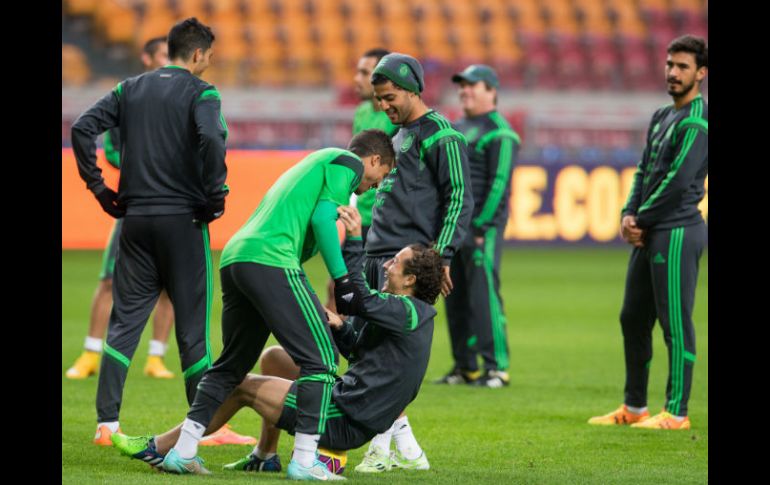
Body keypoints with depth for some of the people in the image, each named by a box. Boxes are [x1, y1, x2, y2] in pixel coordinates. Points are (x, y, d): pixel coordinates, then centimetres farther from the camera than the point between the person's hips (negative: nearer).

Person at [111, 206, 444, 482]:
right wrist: (339, 327, 4)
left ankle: (160, 448, 7)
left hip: (345, 422, -10)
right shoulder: (413, 315, 17)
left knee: (241, 385, -1)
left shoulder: (407, 311, -14)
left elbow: (359, 298, -30)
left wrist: (354, 241, -28)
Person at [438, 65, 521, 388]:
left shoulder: (499, 133, -7)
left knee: (484, 296, -12)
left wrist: (480, 226, -18)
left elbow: (498, 184, -14)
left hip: (481, 224, -9)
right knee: (455, 298, 8)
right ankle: (465, 367, 14)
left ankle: (497, 367, -10)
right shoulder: (458, 129, 20)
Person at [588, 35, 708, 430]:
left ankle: (676, 413, -3)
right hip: (649, 234, 10)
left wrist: (641, 220, -10)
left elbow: (678, 180, -18)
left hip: (677, 232, -10)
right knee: (633, 319, 13)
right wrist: (629, 214, 2)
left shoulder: (697, 121, -12)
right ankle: (634, 407, 21)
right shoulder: (662, 117, 18)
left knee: (675, 324, -7)